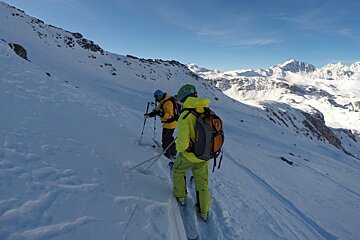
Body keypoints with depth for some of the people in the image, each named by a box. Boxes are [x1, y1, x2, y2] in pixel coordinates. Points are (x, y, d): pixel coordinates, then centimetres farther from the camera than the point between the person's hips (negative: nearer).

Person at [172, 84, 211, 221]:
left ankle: (180, 196, 44)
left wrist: (179, 147, -6)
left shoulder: (184, 117, -26)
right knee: (202, 183, 20)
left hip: (189, 155, -5)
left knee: (178, 170, 28)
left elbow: (182, 143, -29)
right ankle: (204, 211, 35)